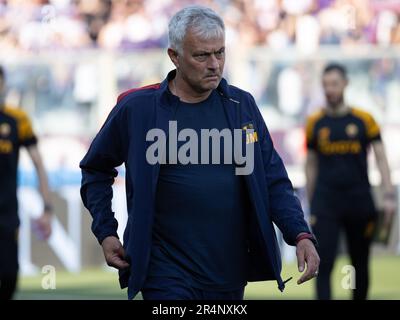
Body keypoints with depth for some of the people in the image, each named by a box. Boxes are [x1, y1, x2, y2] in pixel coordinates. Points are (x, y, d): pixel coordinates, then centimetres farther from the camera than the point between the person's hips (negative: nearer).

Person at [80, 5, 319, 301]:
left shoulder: (242, 105, 5)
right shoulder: (137, 109, -3)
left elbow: (273, 180, 6)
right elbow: (96, 169, 11)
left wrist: (301, 234, -7)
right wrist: (105, 232, 3)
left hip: (230, 273, 3)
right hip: (167, 273, -3)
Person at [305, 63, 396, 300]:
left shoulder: (364, 120, 1)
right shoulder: (315, 122, 4)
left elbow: (381, 158, 1)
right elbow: (311, 164, 11)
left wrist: (389, 196, -10)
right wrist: (311, 205, 12)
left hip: (359, 201, 0)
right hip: (325, 204, 0)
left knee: (361, 265, 10)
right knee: (323, 264, -10)